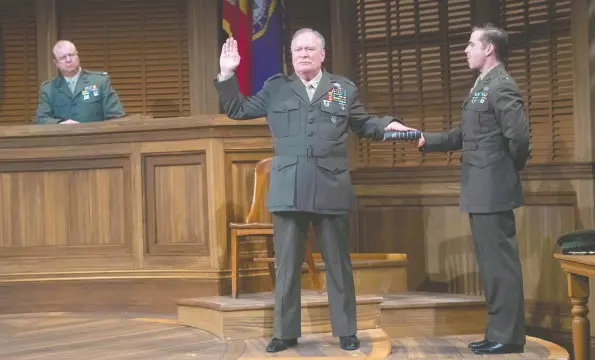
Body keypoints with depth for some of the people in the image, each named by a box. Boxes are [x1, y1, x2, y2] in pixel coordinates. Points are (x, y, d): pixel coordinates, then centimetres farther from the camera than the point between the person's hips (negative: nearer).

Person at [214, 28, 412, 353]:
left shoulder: (343, 89, 11)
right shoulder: (275, 88, 10)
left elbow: (363, 125, 19)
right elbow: (237, 110, 14)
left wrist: (388, 125, 0)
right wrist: (227, 75, 4)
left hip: (331, 190, 0)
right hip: (288, 191, 0)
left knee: (338, 265, 6)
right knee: (287, 265, 5)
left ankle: (346, 332, 15)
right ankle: (285, 332, 14)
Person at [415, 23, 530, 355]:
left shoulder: (502, 86, -15)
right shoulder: (483, 86, 16)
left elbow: (519, 136, -24)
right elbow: (464, 136, 18)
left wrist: (510, 169, -8)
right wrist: (426, 140, 9)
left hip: (494, 190, -10)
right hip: (483, 191, 10)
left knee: (501, 263, -4)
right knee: (491, 263, 14)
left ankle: (508, 336, 3)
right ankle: (500, 332, 22)